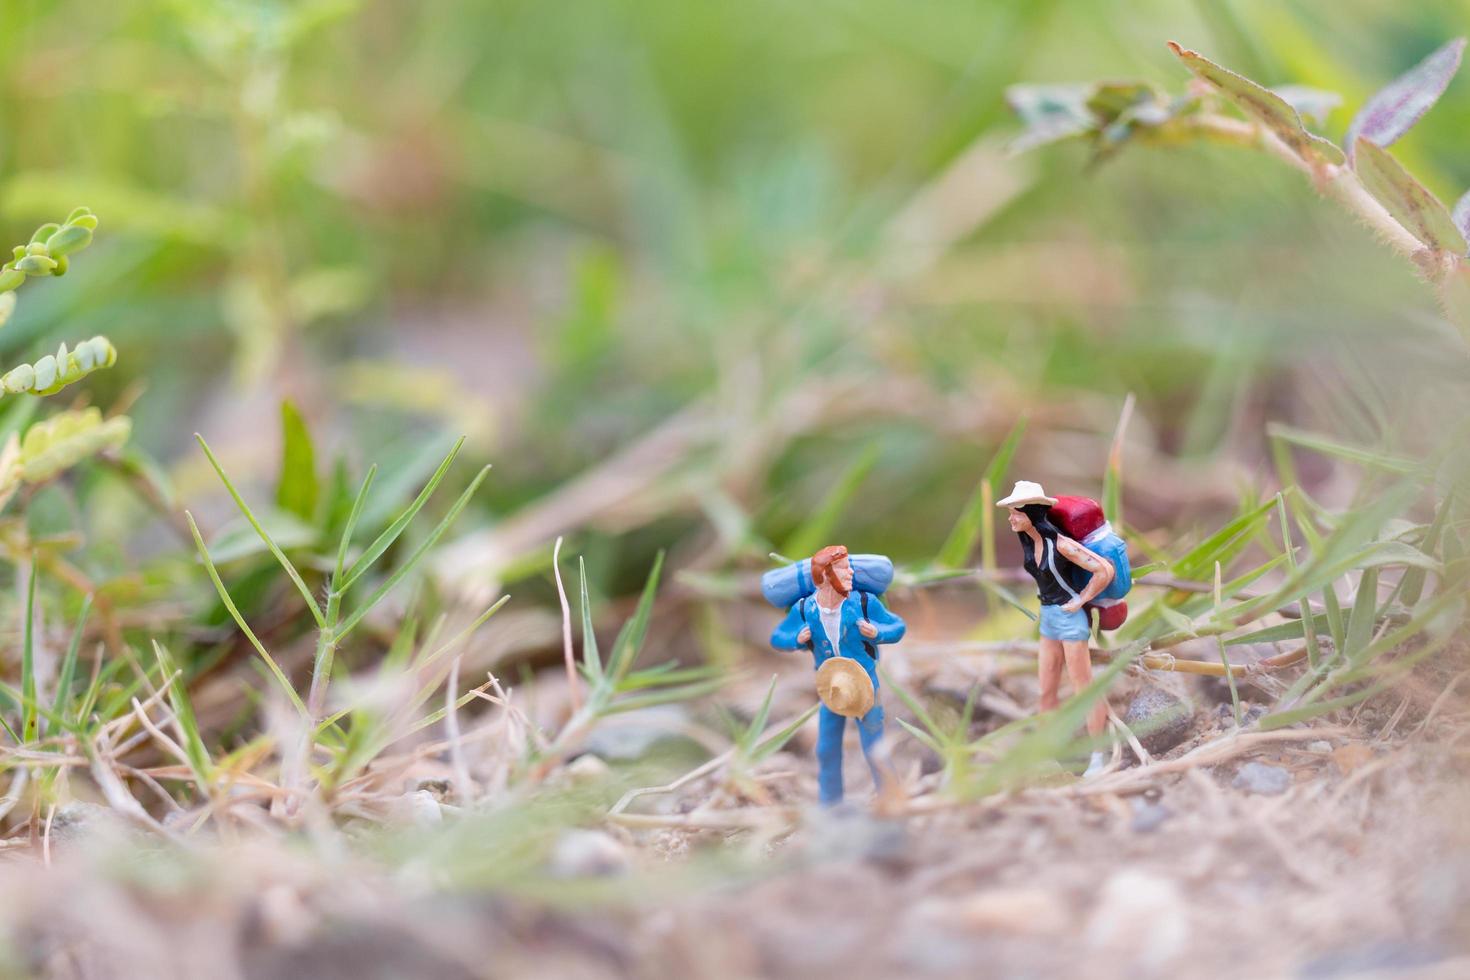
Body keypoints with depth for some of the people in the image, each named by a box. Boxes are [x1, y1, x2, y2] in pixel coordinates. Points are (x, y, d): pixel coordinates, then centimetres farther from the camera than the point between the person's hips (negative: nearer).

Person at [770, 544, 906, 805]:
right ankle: (830, 809, 22)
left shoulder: (864, 602, -18)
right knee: (827, 752, 8)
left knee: (874, 751, -2)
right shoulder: (804, 609, -13)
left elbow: (898, 627, -7)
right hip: (830, 687, 3)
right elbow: (777, 638, 0)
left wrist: (877, 633, -28)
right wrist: (797, 639, -21)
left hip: (864, 684, -2)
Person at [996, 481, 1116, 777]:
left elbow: (1104, 571, -23)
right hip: (1048, 617, 8)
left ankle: (1098, 757, 4)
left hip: (1069, 617, -8)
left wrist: (1080, 600, -15)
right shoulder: (1028, 542, 2)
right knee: (1046, 691, 11)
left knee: (1084, 689, -2)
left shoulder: (1060, 543, -21)